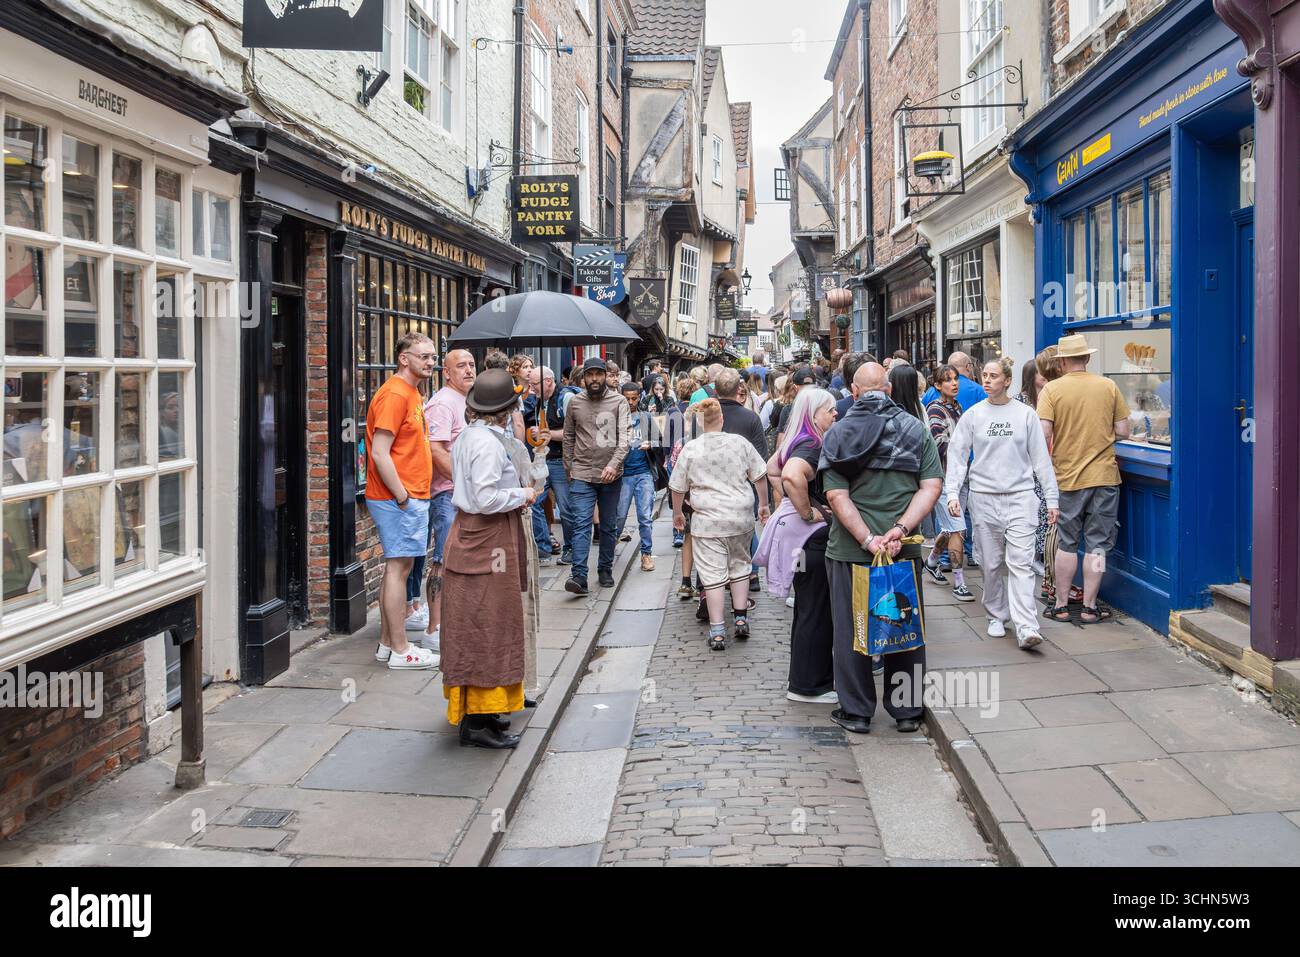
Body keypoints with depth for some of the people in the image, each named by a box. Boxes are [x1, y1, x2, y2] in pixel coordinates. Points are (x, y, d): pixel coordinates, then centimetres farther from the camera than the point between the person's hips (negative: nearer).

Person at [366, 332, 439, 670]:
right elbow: (379, 453, -20)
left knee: (399, 567, 13)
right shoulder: (394, 394, -15)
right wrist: (402, 496, -19)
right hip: (398, 499, -10)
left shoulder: (412, 393, 17)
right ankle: (400, 650, 1)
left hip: (411, 496, 10)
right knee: (398, 567, -5)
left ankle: (387, 642, 21)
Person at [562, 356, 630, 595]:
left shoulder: (618, 401, -2)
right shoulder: (575, 402, 3)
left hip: (611, 475, 0)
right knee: (581, 524, -10)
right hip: (582, 475, 0)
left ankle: (605, 570, 25)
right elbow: (569, 437, 12)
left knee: (608, 526, 12)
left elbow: (624, 437, -10)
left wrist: (614, 464, -23)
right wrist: (569, 468, 10)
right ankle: (579, 576, -14)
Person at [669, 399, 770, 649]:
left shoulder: (690, 449, -4)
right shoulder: (740, 443, -1)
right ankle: (741, 619, 21)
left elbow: (678, 488, 4)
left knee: (713, 573, 2)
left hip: (707, 522, -2)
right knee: (739, 565, 20)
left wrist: (677, 513, 20)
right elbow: (760, 476, 6)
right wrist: (764, 504, 20)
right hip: (741, 519, 2)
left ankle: (717, 632, 3)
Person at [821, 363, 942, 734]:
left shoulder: (837, 433, -4)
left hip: (848, 550, -1)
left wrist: (868, 540, -16)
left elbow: (836, 495, -13)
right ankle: (908, 710, 22)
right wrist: (900, 530, -15)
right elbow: (931, 486, -9)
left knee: (850, 631, 10)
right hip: (905, 551, 2)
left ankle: (856, 711, 17)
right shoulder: (916, 429, 0)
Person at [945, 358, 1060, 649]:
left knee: (1020, 563, -9)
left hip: (1020, 496, -1)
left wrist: (1051, 498, 5)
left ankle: (1026, 627, -14)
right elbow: (957, 457, 4)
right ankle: (997, 616, 24)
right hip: (984, 497, 1)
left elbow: (1041, 458, 7)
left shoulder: (1026, 414, 4)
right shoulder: (973, 415, 5)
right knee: (992, 563, 7)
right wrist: (952, 493, -7)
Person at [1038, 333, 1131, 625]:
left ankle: (1061, 605, 16)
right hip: (1104, 476, 1)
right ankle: (1089, 607, 11)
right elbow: (1122, 432, 1)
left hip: (1067, 477, -1)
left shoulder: (1052, 389, -7)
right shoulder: (1108, 386, 0)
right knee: (1097, 545, 7)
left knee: (1067, 544, 10)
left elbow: (1043, 434, -14)